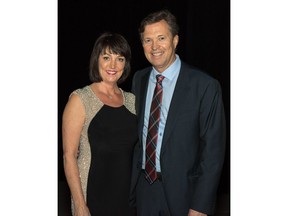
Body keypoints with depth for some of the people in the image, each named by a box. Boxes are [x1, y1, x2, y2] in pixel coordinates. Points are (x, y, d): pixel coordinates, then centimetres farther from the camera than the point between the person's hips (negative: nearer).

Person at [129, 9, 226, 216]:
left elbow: (213, 150, -13)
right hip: (143, 186, 4)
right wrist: (131, 182, 8)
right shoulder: (139, 79, 3)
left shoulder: (205, 85, -14)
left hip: (182, 191, -4)